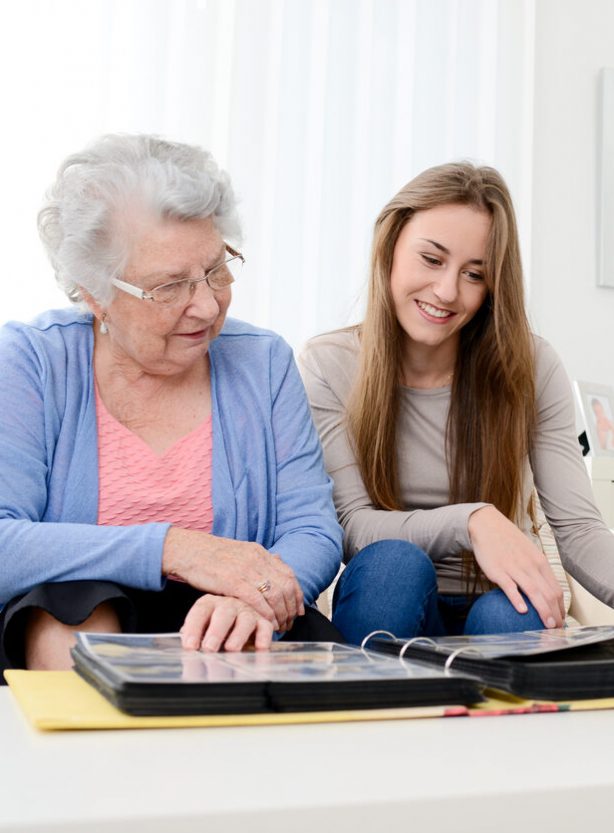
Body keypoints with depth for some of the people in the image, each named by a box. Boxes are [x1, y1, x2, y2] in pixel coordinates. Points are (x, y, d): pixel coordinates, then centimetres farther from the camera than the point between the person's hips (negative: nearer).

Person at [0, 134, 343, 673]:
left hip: (213, 623, 1)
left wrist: (254, 600, -25)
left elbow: (314, 529, -2)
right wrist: (173, 549, -25)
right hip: (69, 625, 0)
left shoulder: (264, 363, 5)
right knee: (73, 598, -33)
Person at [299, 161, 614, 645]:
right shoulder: (329, 367, -6)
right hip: (390, 608, 0)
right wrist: (469, 520, -31)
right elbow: (354, 524, -13)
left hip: (502, 602, 1)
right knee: (394, 563, -33)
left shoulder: (531, 368, -4)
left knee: (511, 616, -33)